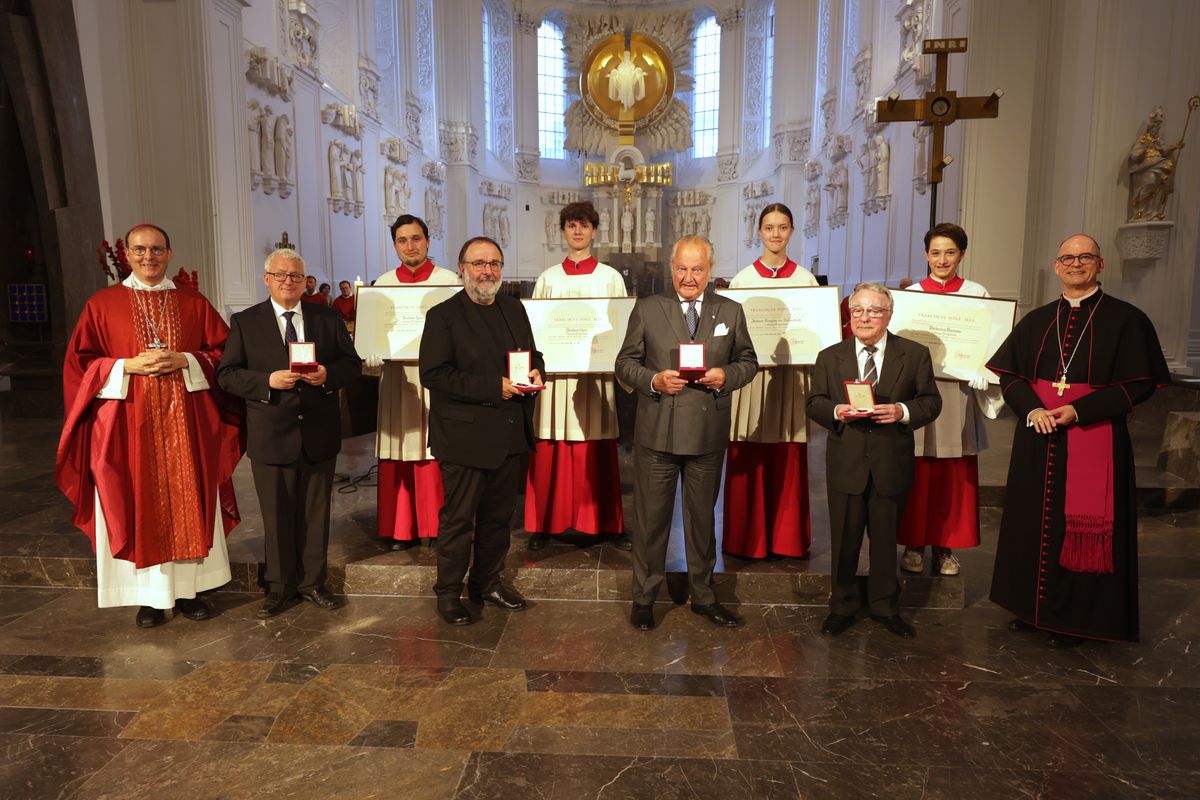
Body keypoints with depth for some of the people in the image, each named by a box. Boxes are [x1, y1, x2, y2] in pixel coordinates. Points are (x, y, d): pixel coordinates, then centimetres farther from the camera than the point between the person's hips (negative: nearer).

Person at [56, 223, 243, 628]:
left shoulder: (194, 303, 8)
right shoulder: (103, 303, 4)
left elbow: (223, 351, 6)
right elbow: (79, 362, 2)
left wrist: (184, 361, -11)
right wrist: (130, 365, -13)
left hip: (186, 422, 1)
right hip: (129, 424, -1)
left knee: (188, 504, 5)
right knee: (140, 508, 2)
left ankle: (189, 588, 17)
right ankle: (149, 595, 13)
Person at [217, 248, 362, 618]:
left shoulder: (329, 318, 6)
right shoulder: (245, 322, 2)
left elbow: (352, 363, 5)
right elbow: (226, 374, -3)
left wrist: (328, 374, -15)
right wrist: (268, 381, -19)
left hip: (319, 436, 1)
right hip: (271, 437, -1)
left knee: (315, 513, 11)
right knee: (277, 516, 9)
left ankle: (312, 582, 26)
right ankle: (280, 586, 25)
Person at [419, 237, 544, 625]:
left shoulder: (514, 308, 11)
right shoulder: (443, 316, -8)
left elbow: (532, 353, 21)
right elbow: (433, 375, -17)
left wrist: (535, 372, -4)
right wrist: (494, 387, -22)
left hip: (509, 433, 6)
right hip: (465, 436, -6)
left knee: (499, 515, 16)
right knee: (458, 518, 4)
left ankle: (487, 582, 33)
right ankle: (448, 592, 20)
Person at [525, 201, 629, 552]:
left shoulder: (611, 277, 8)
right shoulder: (548, 278, 10)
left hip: (596, 374, -1)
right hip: (555, 371, 1)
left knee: (598, 453, 3)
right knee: (550, 452, 1)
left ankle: (608, 523, 13)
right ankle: (545, 523, 11)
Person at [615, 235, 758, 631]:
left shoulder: (731, 312, 6)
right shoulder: (647, 309, 1)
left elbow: (748, 362, 11)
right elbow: (625, 363, 2)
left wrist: (726, 375, -10)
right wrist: (654, 380, -16)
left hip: (709, 435, 2)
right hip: (657, 434, -1)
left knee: (703, 517, 16)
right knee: (651, 518, 7)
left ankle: (703, 596, 33)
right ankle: (643, 597, 24)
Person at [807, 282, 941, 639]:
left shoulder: (915, 354, 2)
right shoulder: (829, 357, 5)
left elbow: (932, 402, 1)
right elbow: (814, 404, 4)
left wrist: (903, 411, -19)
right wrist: (836, 411, -17)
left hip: (892, 465, 0)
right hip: (845, 465, 1)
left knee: (886, 539, 12)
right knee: (844, 540, 9)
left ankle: (885, 607, 30)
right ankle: (842, 608, 25)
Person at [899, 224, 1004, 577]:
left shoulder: (977, 294, 6)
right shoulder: (910, 293, 7)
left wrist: (980, 372, -14)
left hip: (959, 392, 0)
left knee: (956, 475, 5)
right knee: (917, 473, 2)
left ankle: (946, 547, 16)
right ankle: (914, 544, 13)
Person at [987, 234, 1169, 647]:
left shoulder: (1126, 319, -2)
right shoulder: (1037, 320, 10)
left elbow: (1139, 383, -7)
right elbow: (1009, 372, 6)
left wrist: (1078, 411, -18)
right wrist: (1032, 408, -13)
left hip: (1094, 439, -4)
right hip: (1038, 440, 4)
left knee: (1083, 527, 2)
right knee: (1034, 521, 9)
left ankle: (1074, 619, 17)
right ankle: (1033, 607, 24)